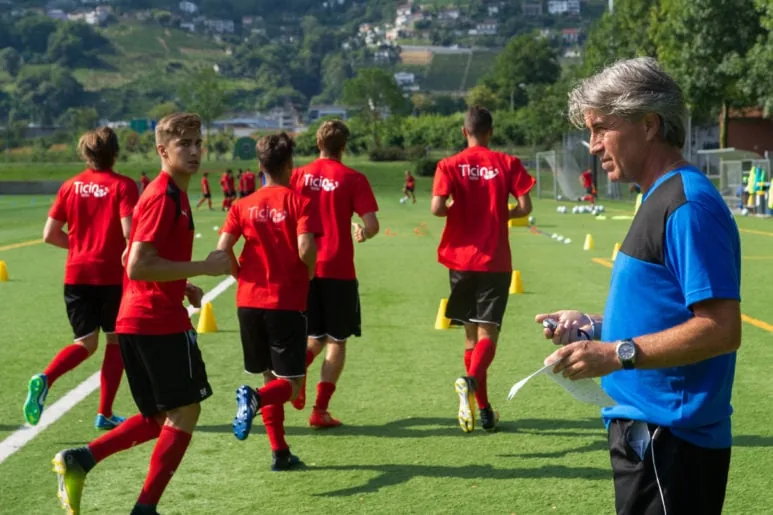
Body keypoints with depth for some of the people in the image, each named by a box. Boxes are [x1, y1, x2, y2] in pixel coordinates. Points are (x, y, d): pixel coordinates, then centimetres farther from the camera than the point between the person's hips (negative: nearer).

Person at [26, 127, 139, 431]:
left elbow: (50, 235, 5)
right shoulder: (123, 186, -7)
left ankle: (45, 378, -13)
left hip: (76, 275, 4)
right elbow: (130, 231, -19)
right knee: (116, 342, 13)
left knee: (85, 343, 15)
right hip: (111, 275, -4)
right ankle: (104, 414, 12)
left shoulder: (70, 186, 6)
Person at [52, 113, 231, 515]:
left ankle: (80, 459, 6)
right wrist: (203, 268, -19)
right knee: (185, 410, 1)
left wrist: (184, 287, 15)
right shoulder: (163, 196, -15)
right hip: (159, 321, -9)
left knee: (161, 417, 16)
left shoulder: (172, 194, 16)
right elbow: (138, 266, -22)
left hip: (136, 321, 9)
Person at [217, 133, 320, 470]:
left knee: (270, 376, 17)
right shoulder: (299, 202, -5)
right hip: (287, 303, -4)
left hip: (249, 302, 4)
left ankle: (279, 452, 15)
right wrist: (308, 276, 2)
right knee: (291, 383, 3)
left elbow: (223, 249, -4)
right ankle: (255, 399, -28)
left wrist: (243, 277, 12)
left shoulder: (243, 205, 6)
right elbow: (305, 249, -18)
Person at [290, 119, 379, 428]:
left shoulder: (299, 175, 3)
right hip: (338, 270, -3)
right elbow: (372, 225, -12)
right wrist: (362, 235, 10)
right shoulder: (353, 179, -6)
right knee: (336, 341, 8)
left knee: (315, 338, 19)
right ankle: (320, 411, 4)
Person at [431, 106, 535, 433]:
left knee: (471, 334, 13)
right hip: (495, 262, -1)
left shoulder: (450, 165, -1)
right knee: (487, 333, -3)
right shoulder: (507, 164, 0)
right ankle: (471, 380, -34)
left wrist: (459, 211, 8)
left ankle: (483, 409, 18)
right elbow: (525, 207, -7)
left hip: (461, 260, 2)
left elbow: (437, 208, -13)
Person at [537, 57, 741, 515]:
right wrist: (594, 326, 10)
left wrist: (617, 354, -25)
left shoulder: (689, 205, -18)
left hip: (671, 440, -10)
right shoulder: (662, 199, 13)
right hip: (647, 429, 10)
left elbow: (721, 329, -23)